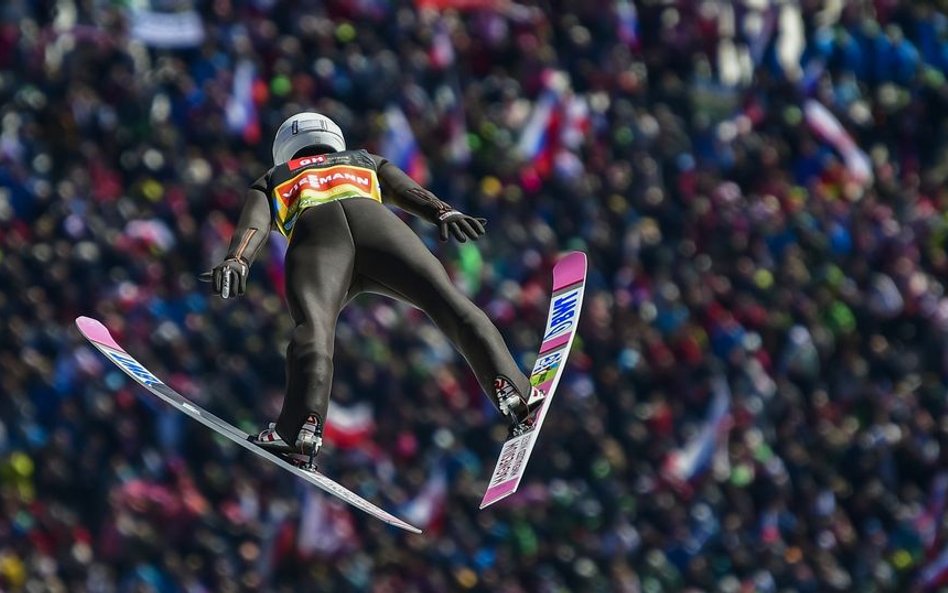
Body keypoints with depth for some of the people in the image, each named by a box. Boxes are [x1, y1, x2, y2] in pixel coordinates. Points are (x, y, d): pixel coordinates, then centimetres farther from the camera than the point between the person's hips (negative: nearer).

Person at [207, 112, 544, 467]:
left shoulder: (272, 181, 41)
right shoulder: (367, 163, 45)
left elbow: (253, 224, 19)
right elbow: (410, 191, 24)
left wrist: (236, 261, 0)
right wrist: (444, 213, 6)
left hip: (315, 237, -1)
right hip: (376, 224, 1)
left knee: (313, 329, -23)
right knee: (447, 303, -9)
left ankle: (303, 427, -47)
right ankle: (510, 390, -31)